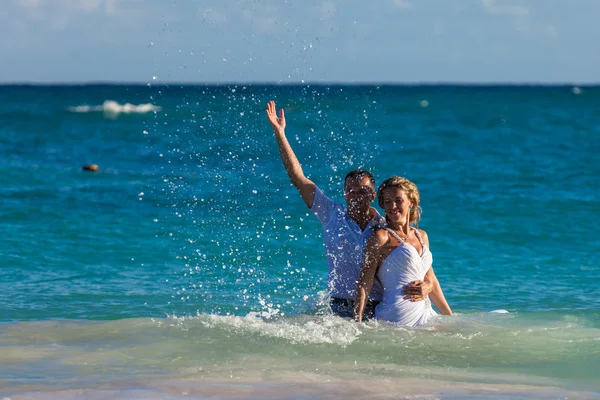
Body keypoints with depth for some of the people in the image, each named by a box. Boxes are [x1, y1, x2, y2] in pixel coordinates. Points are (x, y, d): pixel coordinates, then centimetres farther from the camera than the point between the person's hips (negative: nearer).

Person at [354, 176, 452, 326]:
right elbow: (364, 284, -6)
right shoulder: (381, 237, -2)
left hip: (425, 314, 7)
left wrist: (451, 318, 27)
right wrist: (357, 325, -14)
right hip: (397, 317, -7)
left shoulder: (422, 236, 19)